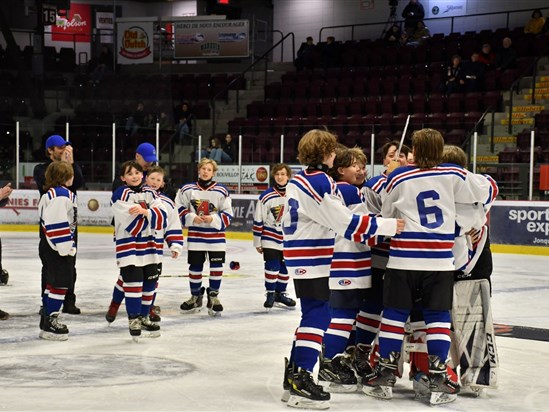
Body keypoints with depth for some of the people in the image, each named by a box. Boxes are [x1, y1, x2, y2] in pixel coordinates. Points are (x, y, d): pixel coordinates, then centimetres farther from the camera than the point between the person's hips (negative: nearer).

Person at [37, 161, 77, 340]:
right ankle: (50, 322, -3)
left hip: (53, 247, 11)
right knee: (61, 283, -6)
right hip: (58, 249, -11)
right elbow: (57, 224, -25)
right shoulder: (61, 195, -18)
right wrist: (66, 248, -21)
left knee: (53, 282, 17)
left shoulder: (51, 193, 15)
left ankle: (47, 320, 26)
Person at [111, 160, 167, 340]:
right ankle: (133, 320, 2)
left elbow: (161, 216, -5)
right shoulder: (121, 195, -9)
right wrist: (151, 216, -7)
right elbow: (132, 224, -18)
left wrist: (145, 212, -22)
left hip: (149, 246, 6)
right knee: (133, 283, -9)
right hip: (128, 245, -6)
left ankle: (144, 317, 26)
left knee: (150, 283, 11)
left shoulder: (150, 193, 9)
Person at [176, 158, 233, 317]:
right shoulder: (187, 190, 0)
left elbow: (228, 215, -1)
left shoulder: (221, 191, -3)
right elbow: (179, 209, 4)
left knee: (216, 266, -1)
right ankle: (196, 296, 25)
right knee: (195, 266, 8)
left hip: (216, 235, -1)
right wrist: (191, 217, -11)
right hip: (195, 235, 1)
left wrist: (213, 219, -16)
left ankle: (213, 296, 15)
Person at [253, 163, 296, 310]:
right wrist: (257, 242, -3)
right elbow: (258, 220, -4)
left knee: (285, 268, 10)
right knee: (272, 267, -6)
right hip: (270, 239, -3)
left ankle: (280, 294, 26)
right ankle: (270, 294, 8)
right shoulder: (266, 196, -9)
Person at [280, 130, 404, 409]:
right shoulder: (320, 182, -17)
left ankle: (294, 376, 19)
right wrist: (388, 226, -17)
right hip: (311, 261, -10)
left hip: (301, 258, 10)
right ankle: (301, 385, -10)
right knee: (317, 316, -8)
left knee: (312, 315, 14)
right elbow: (346, 223, -19)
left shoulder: (298, 180, 14)